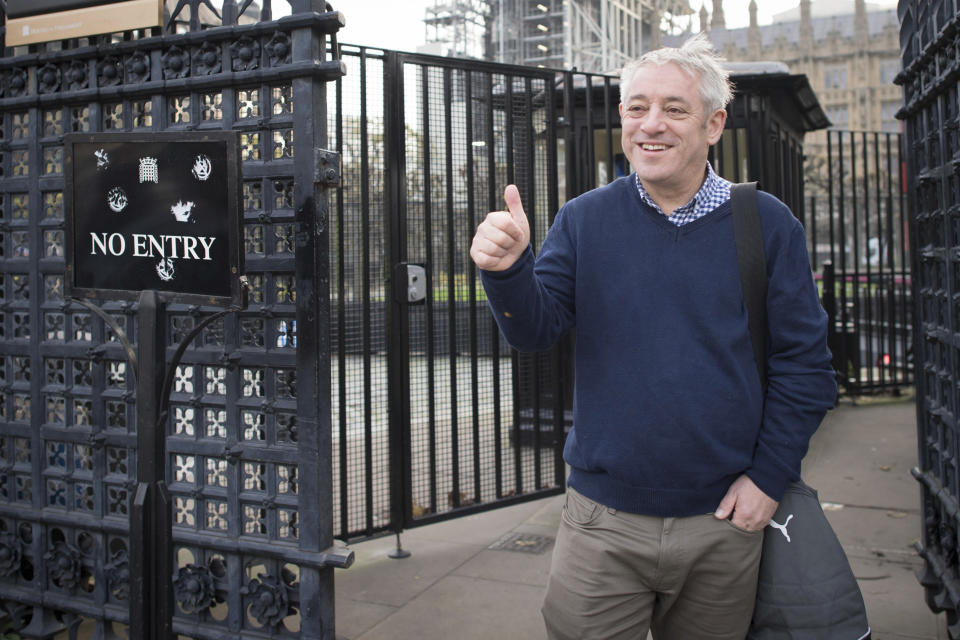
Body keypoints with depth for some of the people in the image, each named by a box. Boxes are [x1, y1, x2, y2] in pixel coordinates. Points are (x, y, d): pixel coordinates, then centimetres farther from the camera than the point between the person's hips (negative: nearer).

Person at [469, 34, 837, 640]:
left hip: (723, 521, 1)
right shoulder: (584, 219, 0)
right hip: (604, 520, 0)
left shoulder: (766, 224, -2)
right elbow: (537, 329, -5)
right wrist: (508, 271, -25)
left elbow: (804, 363, 1)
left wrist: (770, 476, -4)